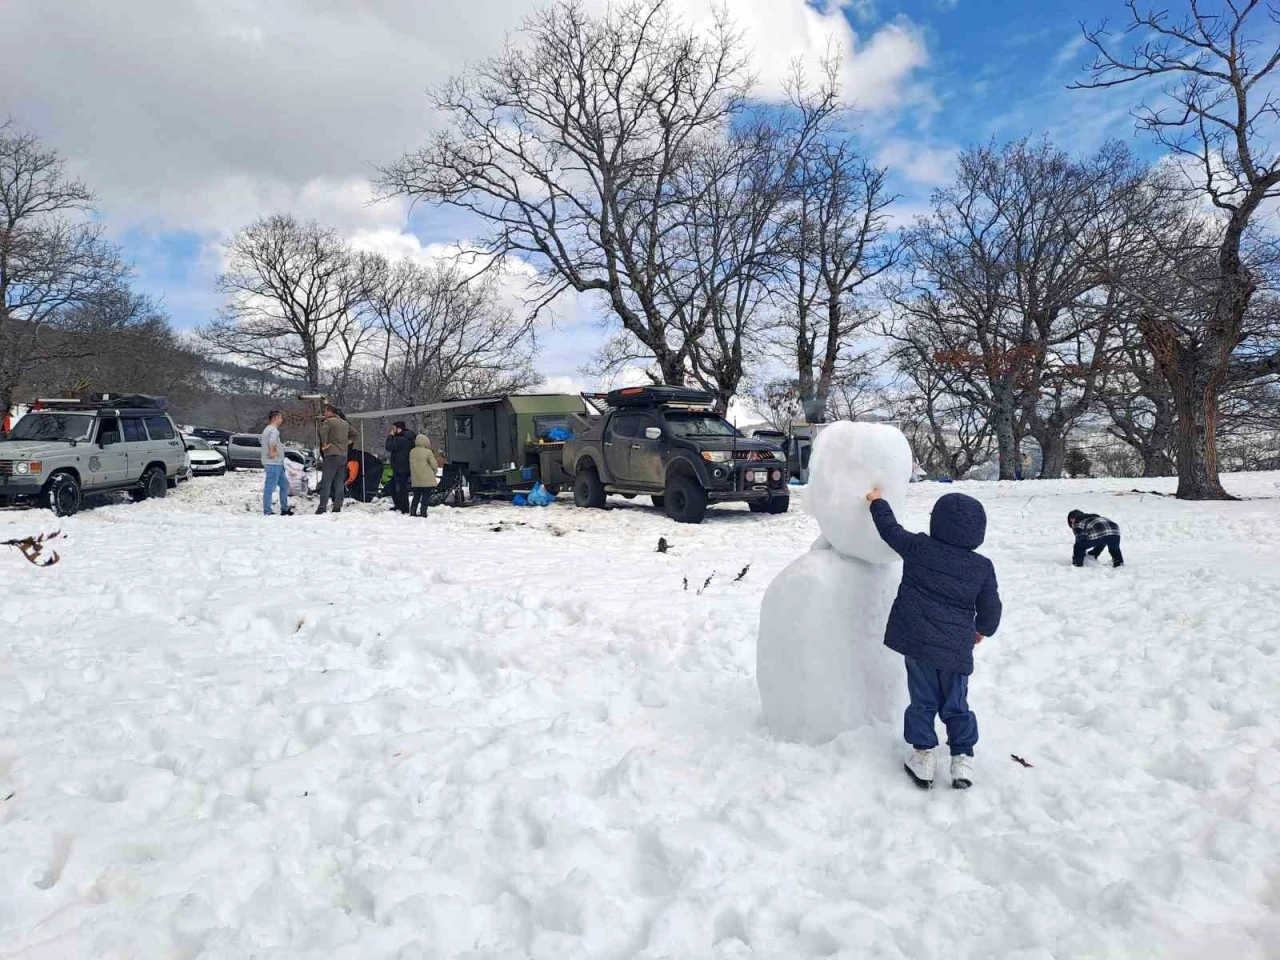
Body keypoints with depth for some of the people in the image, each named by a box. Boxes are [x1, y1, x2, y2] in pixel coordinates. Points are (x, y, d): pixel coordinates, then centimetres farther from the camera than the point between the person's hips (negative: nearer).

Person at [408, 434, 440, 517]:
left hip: (415, 480, 5)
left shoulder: (412, 452, 4)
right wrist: (434, 472, 12)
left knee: (416, 496, 15)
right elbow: (434, 465, -8)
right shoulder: (428, 452, -12)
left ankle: (412, 512, 16)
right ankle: (423, 512, -1)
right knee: (425, 497, 1)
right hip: (427, 480, -5)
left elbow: (411, 465, 13)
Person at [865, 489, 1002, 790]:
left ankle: (923, 754, 14)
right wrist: (983, 629, 25)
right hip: (956, 647, 1)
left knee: (923, 700, 11)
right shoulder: (982, 567, -4)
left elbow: (890, 530, 7)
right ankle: (962, 758, 19)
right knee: (956, 704, 15)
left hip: (917, 641, -1)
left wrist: (877, 502, 23)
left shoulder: (917, 548, -7)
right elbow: (991, 607, 4)